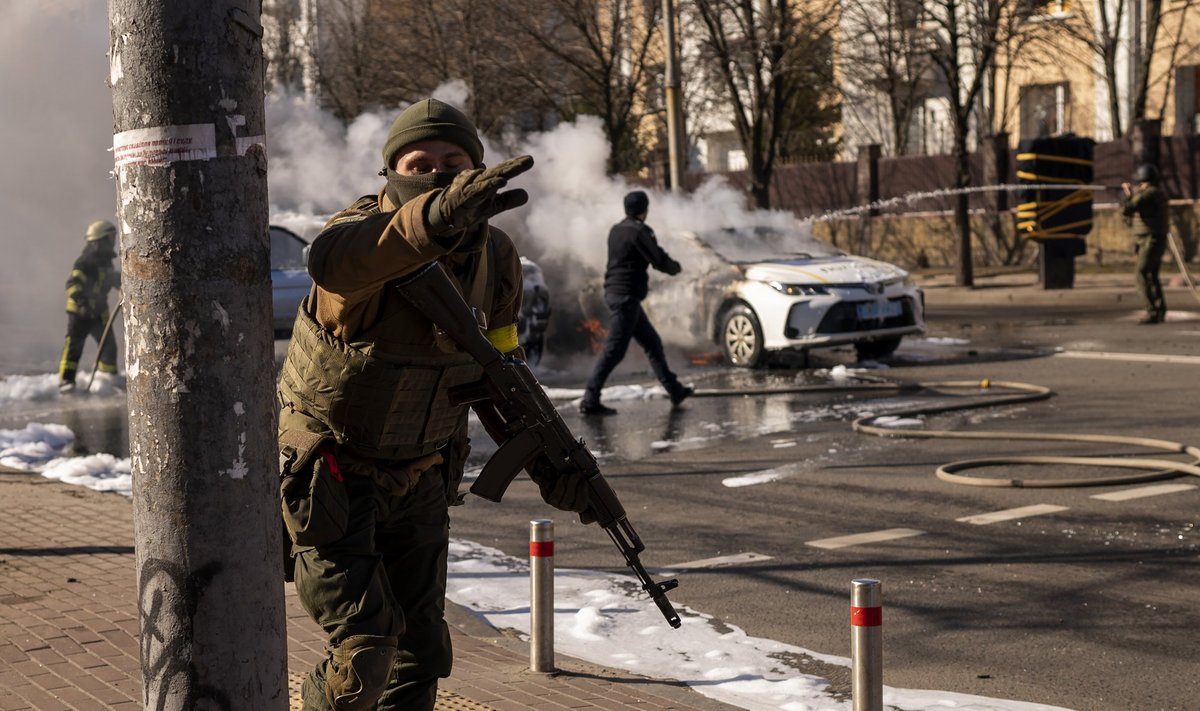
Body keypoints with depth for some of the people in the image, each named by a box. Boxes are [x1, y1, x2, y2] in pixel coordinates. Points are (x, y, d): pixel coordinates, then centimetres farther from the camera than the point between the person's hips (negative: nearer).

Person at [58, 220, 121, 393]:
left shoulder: (106, 261, 11)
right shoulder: (86, 261, -17)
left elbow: (112, 279, 32)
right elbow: (73, 283, -25)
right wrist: (81, 302, -35)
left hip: (98, 312, 8)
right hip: (80, 311, -8)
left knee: (108, 345, 12)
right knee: (74, 345, -13)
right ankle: (66, 380, -15)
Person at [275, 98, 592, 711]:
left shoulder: (494, 256, -5)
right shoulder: (365, 230, -24)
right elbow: (334, 261, -52)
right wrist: (435, 217, -70)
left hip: (420, 480, 6)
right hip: (329, 481, -6)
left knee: (420, 653, 11)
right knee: (364, 652, -11)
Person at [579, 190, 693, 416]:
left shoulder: (616, 230, 13)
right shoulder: (639, 231, -13)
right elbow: (660, 260, -14)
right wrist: (675, 267, 8)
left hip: (614, 293, 10)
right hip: (626, 295, -10)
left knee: (652, 343, 16)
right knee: (614, 350, -10)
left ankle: (674, 390, 23)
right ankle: (590, 400, -12)